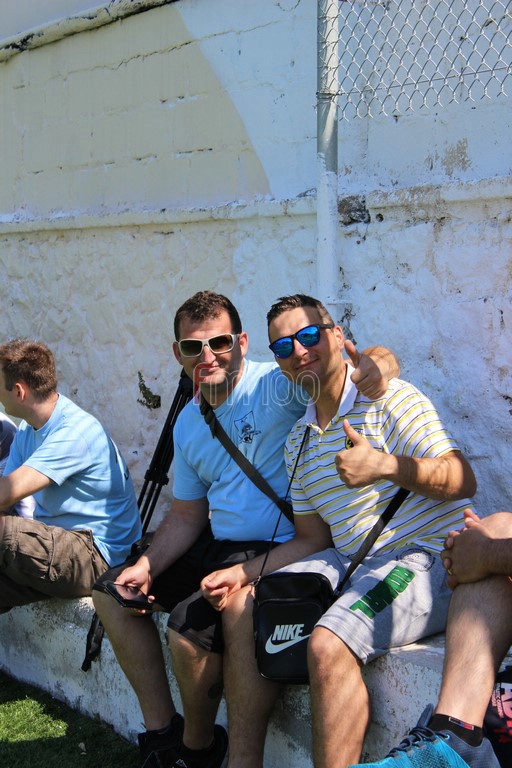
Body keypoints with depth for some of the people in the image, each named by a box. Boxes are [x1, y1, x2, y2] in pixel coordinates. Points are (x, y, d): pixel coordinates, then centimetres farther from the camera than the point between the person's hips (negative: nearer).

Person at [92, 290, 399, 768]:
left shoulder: (276, 384, -14)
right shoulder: (189, 424, 10)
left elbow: (380, 362, -25)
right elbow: (186, 515, 17)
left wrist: (371, 367, -50)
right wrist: (146, 567, 1)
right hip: (217, 549, 9)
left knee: (189, 626, -27)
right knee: (113, 591, 11)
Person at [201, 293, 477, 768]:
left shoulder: (389, 398, -9)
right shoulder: (299, 442, 16)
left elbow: (463, 481, -17)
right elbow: (313, 539, 17)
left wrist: (386, 467, -33)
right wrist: (243, 573, 6)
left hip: (426, 557, -8)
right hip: (350, 561, 9)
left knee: (329, 644, -32)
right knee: (241, 607, 1)